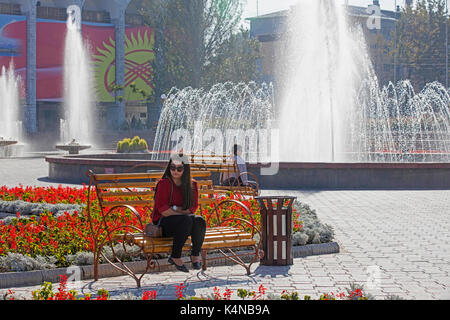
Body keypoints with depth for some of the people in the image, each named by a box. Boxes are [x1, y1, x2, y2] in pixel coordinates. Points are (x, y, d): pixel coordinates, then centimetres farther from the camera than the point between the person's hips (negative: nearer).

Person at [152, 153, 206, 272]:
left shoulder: (192, 185, 5)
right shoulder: (164, 183, -9)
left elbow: (193, 208, 3)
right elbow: (163, 210, -14)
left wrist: (176, 209, -12)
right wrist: (184, 212, -13)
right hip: (164, 222, -4)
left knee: (199, 221, -28)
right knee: (187, 220, -34)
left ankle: (195, 254, -6)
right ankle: (175, 257, -21)